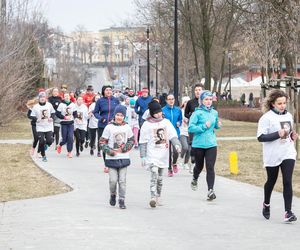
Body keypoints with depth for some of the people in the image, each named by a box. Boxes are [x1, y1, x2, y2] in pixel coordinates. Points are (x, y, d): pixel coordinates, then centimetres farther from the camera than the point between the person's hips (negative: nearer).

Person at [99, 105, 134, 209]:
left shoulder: (127, 127, 3)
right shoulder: (109, 127, -3)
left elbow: (131, 140, 13)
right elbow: (102, 141, 0)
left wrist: (126, 148, -4)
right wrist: (109, 151, -14)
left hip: (124, 157, 1)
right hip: (112, 158, -1)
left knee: (122, 180, 1)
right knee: (113, 180, -4)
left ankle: (122, 200, 9)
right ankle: (113, 195, 23)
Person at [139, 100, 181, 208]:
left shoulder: (166, 122, 7)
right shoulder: (147, 125, -3)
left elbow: (173, 135, 1)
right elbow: (143, 142, -1)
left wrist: (177, 144, -19)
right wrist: (143, 156, -4)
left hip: (163, 155, 4)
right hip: (152, 155, -4)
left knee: (160, 178, 13)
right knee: (154, 175, -20)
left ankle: (158, 197, 24)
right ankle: (153, 198, -27)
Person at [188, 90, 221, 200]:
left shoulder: (214, 113, 7)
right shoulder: (197, 113, -9)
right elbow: (191, 128, -14)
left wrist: (218, 125, 1)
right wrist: (204, 126, -22)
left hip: (211, 144, 3)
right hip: (198, 144, -2)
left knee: (210, 167, -9)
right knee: (199, 166, 15)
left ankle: (210, 190, -11)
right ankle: (195, 179, 48)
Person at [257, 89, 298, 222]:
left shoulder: (289, 116, 8)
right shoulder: (267, 117, -11)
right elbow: (260, 137, -16)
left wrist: (293, 135, 1)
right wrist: (278, 134, -26)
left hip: (288, 154, 3)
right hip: (272, 156, -3)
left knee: (287, 182, -10)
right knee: (271, 181, 15)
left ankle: (288, 212, -12)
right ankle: (266, 204, 41)